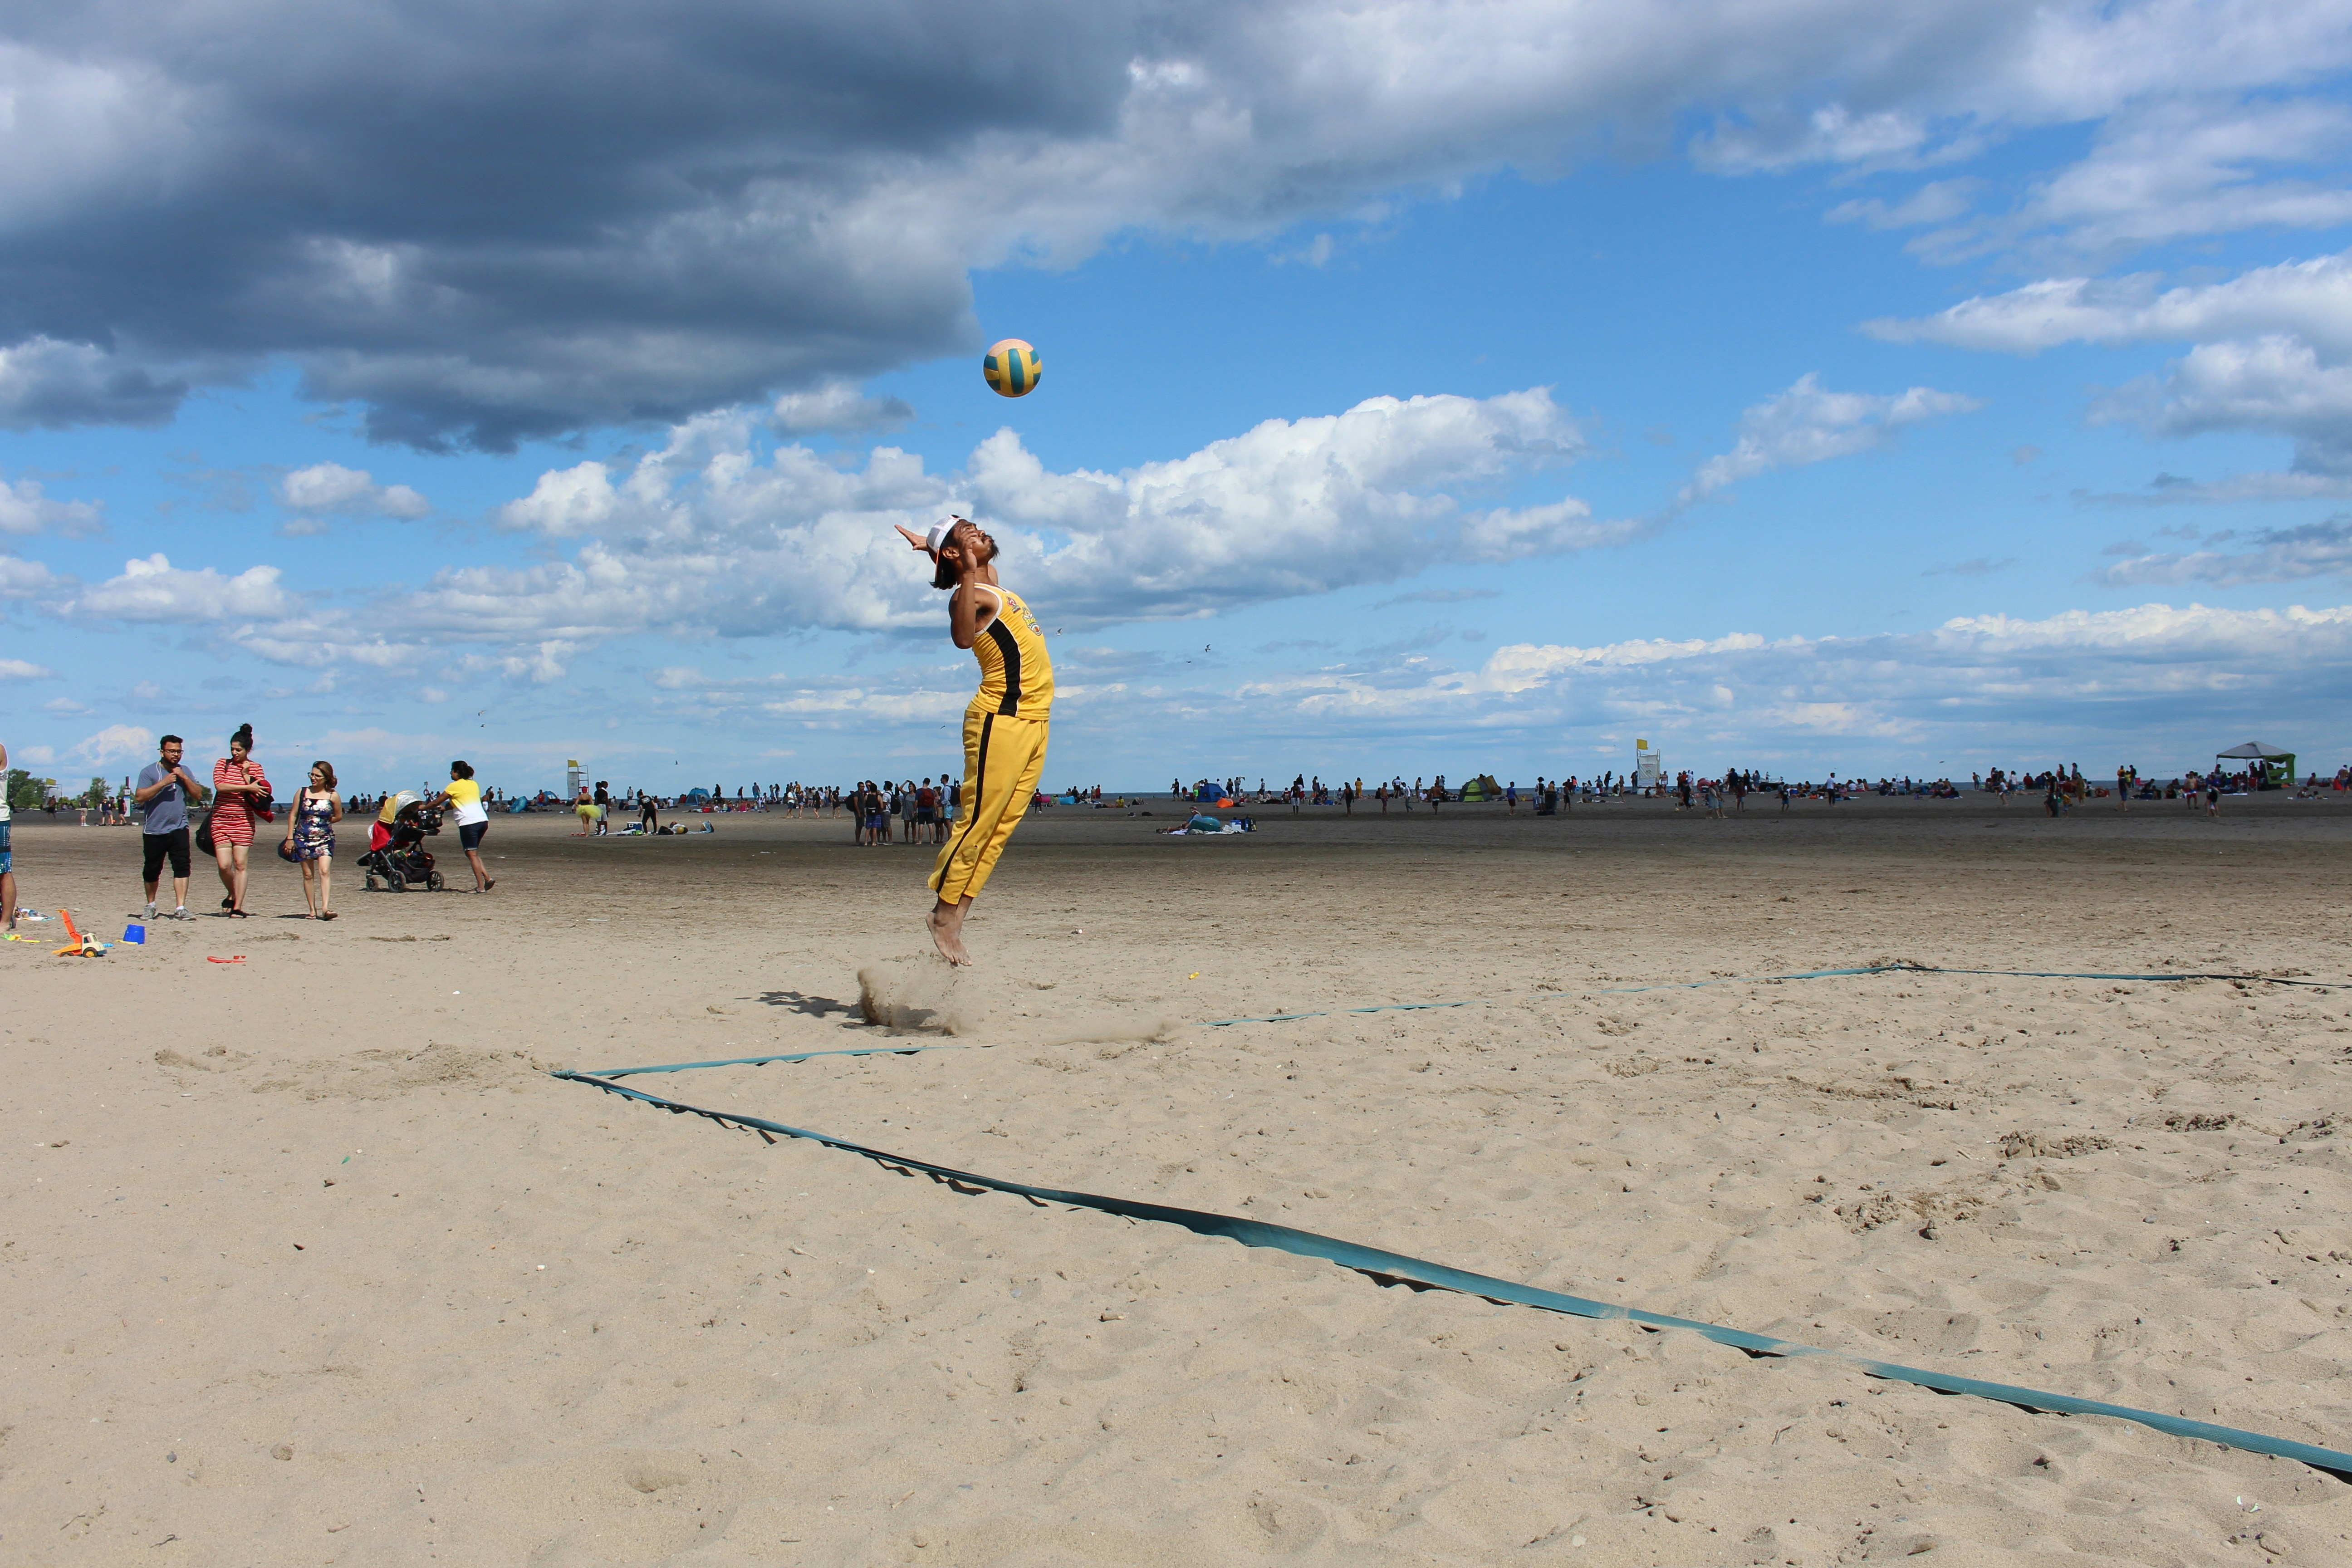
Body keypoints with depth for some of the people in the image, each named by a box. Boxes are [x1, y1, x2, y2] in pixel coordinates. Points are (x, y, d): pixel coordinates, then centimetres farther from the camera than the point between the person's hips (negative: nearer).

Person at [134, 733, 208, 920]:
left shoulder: (185, 772, 12)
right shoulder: (149, 772, -1)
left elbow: (199, 795, 4)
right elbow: (140, 797, -13)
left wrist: (184, 778, -8)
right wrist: (163, 783, -18)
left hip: (179, 829, 2)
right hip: (154, 830, -2)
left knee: (182, 866, -13)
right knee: (152, 870, 9)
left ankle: (180, 909, -15)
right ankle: (151, 906, 29)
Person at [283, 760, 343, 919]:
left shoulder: (333, 796, -2)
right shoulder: (302, 792, 2)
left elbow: (338, 816, 12)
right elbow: (293, 815, 6)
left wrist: (324, 822, 1)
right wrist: (290, 838, 2)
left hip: (325, 839, -2)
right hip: (303, 838, 2)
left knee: (324, 871, -17)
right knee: (308, 875, 4)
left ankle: (325, 908, -23)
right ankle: (313, 910, 9)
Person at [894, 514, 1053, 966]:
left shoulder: (992, 583, 19)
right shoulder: (968, 593, -8)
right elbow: (963, 637, -31)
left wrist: (930, 544, 29)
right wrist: (962, 568, -32)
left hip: (1035, 722, 8)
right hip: (1000, 721, -8)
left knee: (1001, 829, 5)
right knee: (979, 823, -9)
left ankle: (955, 920, 6)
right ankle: (943, 917, -3)